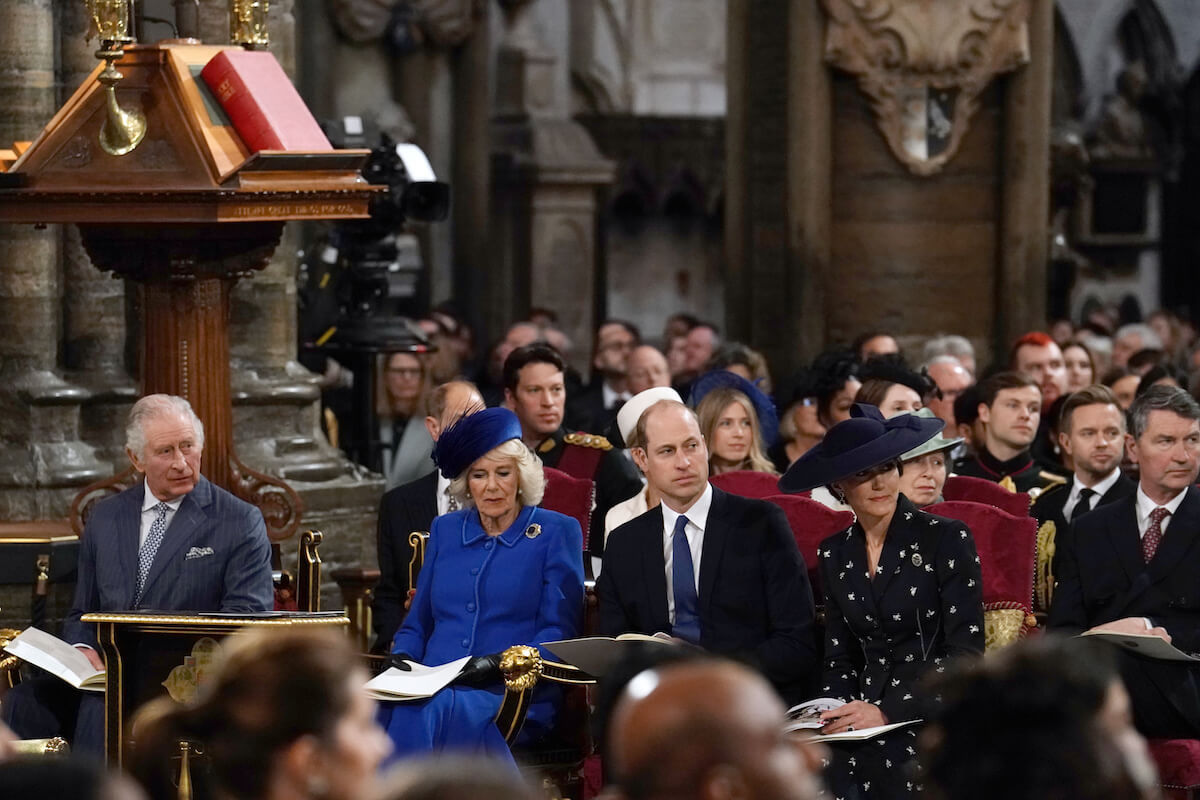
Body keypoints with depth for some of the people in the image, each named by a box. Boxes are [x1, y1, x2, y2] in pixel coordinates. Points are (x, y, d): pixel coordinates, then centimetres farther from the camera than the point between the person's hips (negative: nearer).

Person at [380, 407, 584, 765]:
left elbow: (559, 632, 0)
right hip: (433, 691, 4)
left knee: (424, 716, -37)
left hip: (511, 696, -4)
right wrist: (402, 655, 1)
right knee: (387, 711, -34)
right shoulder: (444, 530, 22)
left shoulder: (557, 532, 8)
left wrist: (500, 663, -16)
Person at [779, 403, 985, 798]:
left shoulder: (947, 538, -3)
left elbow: (966, 650, -8)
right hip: (867, 714, 4)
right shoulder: (834, 554, 13)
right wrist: (837, 714, -5)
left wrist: (888, 712, -17)